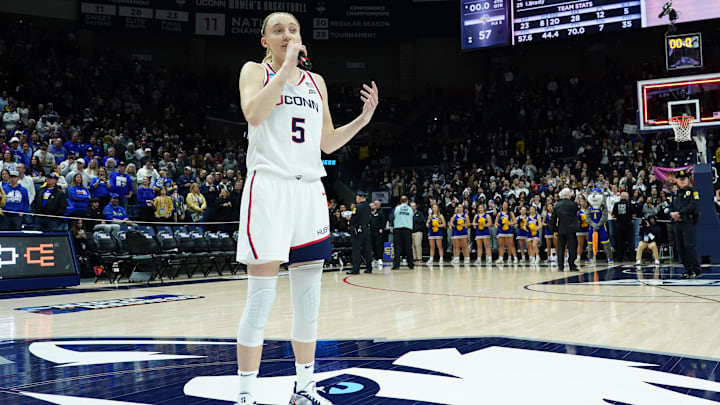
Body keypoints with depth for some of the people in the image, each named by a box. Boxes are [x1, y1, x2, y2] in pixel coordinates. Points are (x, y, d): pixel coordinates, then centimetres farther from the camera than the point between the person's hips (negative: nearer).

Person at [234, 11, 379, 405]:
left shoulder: (317, 82, 18)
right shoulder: (255, 71, 5)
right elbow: (253, 114, -16)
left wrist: (363, 119, 7)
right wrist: (285, 67, -15)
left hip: (310, 189, 5)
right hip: (269, 186, -5)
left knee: (309, 298, 8)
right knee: (261, 298, -6)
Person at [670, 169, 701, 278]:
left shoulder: (693, 192, -2)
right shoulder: (676, 194, 18)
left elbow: (692, 207, -15)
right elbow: (671, 207, 16)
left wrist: (679, 213, -18)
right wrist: (672, 213, -6)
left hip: (689, 223, -7)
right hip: (677, 224, 7)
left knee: (689, 246, -13)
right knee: (680, 248, 6)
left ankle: (696, 270, -6)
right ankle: (688, 270, 14)